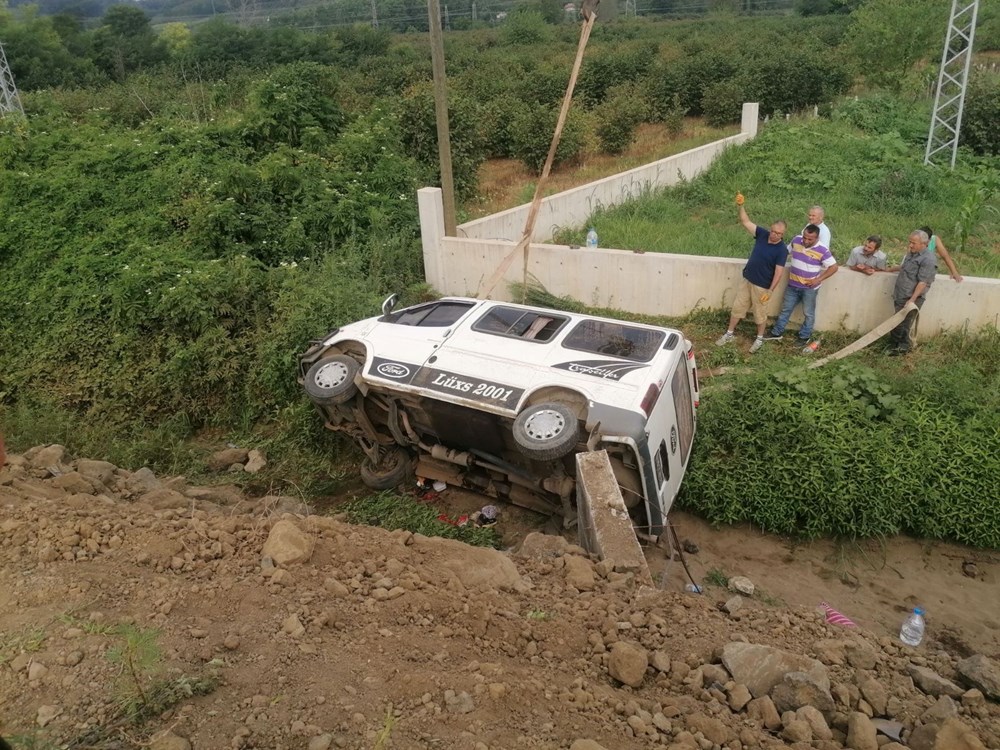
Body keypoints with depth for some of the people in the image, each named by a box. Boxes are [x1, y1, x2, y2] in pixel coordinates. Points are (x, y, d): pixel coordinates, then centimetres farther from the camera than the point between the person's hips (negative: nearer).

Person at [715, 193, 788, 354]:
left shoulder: (782, 250, -21)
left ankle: (759, 339, 33)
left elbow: (778, 272, -19)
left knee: (760, 313, 12)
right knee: (737, 307, 16)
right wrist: (741, 206, -21)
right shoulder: (762, 234, -7)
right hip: (746, 279, 5)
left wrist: (770, 291, -21)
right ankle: (729, 334, 31)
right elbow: (745, 222, -7)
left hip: (762, 286, -5)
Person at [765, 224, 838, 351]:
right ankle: (776, 333, 27)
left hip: (809, 288, -4)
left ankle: (804, 338, 25)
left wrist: (818, 280, -20)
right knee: (785, 309, 16)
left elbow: (833, 267, -16)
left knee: (808, 313, 10)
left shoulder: (822, 250, -21)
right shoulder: (796, 240, -8)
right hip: (793, 285, 5)